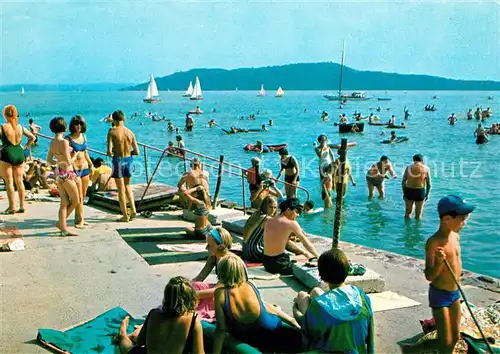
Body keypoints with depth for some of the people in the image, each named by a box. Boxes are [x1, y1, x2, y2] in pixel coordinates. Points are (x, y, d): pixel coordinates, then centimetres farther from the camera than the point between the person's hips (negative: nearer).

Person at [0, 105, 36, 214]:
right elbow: (32, 137, 13)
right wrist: (26, 147, 16)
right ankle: (22, 206, 13)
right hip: (19, 154, 5)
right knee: (19, 181, 11)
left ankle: (12, 207, 2)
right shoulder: (20, 127, 6)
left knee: (9, 182, 1)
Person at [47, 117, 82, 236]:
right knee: (76, 201, 6)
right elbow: (68, 162, -19)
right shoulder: (64, 142, -18)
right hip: (67, 174, -8)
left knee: (64, 202, 11)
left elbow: (49, 160, 12)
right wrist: (75, 156, -2)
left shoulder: (53, 142, 7)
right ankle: (61, 222, 8)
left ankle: (63, 227, 12)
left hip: (58, 173, 8)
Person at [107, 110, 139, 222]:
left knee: (121, 189, 8)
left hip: (118, 160, -4)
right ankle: (133, 210, 14)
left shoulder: (112, 132, -12)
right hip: (128, 159, 4)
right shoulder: (130, 133, -1)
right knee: (127, 185, 24)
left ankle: (125, 216, 14)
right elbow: (137, 152, -1)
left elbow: (109, 152, -19)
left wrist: (111, 153, 4)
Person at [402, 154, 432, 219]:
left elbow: (403, 182, 3)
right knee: (418, 213, 11)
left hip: (408, 191, 2)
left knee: (408, 212, 16)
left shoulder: (408, 167, 2)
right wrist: (427, 194, 12)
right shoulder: (426, 169, -1)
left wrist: (404, 193, 12)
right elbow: (428, 184, 0)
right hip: (420, 192, -1)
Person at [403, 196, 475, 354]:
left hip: (455, 293, 8)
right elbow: (429, 276, -21)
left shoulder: (456, 236, 3)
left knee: (455, 338, 14)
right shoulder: (434, 242, -21)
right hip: (440, 295, -8)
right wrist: (439, 261, -40)